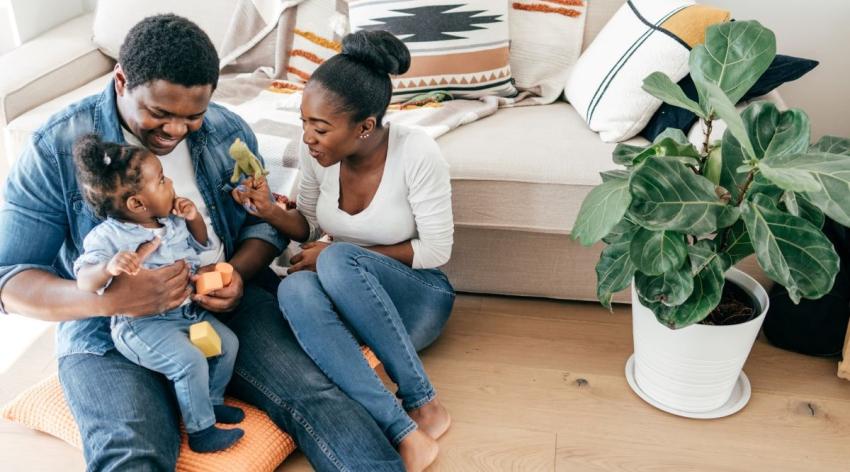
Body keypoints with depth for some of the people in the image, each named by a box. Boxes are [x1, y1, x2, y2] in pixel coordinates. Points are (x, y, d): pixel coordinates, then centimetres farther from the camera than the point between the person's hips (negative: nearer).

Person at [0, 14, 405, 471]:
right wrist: (109, 299, -29)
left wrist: (238, 274, -12)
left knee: (314, 393, -22)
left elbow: (263, 221, 12)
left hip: (223, 305, 3)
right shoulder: (56, 150, -8)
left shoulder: (228, 132, 2)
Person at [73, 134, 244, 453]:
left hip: (187, 310, 8)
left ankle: (211, 401, 27)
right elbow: (84, 282, -26)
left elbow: (199, 244, 22)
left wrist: (194, 218, 1)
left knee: (228, 342, 6)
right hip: (141, 325, -8)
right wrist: (109, 267, -47)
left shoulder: (172, 221, 5)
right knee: (190, 361, -23)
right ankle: (201, 431, -7)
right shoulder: (107, 237, -17)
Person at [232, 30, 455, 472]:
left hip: (417, 296, -4)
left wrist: (337, 255, -19)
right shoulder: (317, 151, -10)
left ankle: (422, 403, -21)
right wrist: (271, 212, -16)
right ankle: (403, 433, -35)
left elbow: (436, 251, -16)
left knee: (337, 260, -35)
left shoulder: (416, 152, -23)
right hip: (346, 294, 4)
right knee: (294, 289, -32)